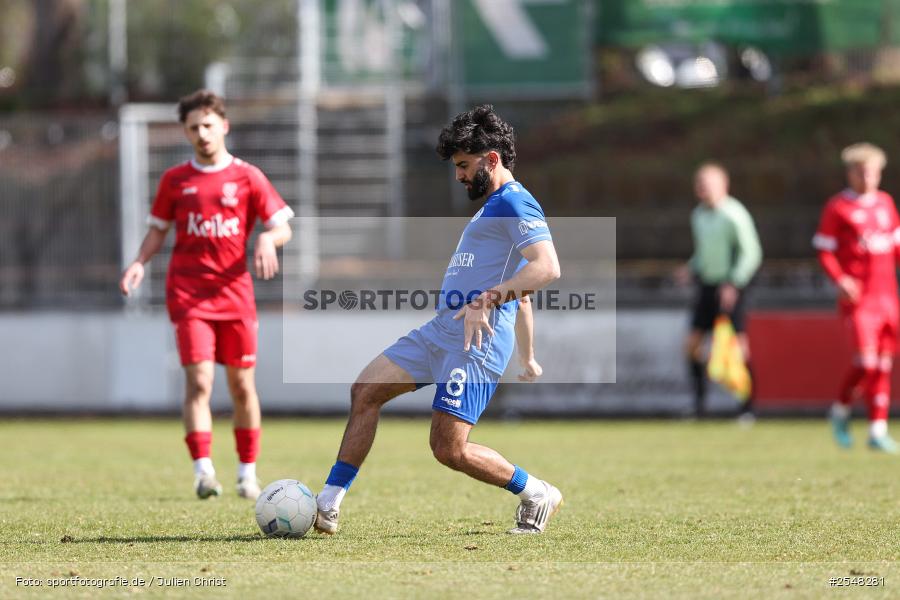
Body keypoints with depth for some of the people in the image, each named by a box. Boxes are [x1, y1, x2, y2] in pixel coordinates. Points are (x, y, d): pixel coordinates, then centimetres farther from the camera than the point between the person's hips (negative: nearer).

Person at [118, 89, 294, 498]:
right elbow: (158, 230, 15)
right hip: (188, 293, -1)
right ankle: (203, 471, -21)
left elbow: (282, 227, 5)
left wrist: (268, 239, -18)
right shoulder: (175, 180, 9)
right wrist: (140, 262, -3)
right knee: (199, 380, -15)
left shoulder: (247, 177, 5)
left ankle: (247, 473, 17)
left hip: (234, 292, 1)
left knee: (242, 385, 4)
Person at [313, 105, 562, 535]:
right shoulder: (494, 206, 24)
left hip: (478, 338, -11)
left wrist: (487, 299, -30)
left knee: (449, 449, -13)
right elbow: (519, 293, 32)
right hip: (441, 328, 11)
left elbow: (547, 267, -25)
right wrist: (527, 358, 36)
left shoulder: (513, 202, -9)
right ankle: (327, 507, 5)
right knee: (365, 391, 3)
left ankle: (537, 495, 8)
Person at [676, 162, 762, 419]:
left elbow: (751, 253, -12)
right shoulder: (699, 215, 12)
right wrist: (691, 269, 5)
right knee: (692, 344, 2)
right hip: (706, 283, 7)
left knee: (739, 344, -10)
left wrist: (733, 284, -19)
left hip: (731, 288, -7)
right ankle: (699, 401, 10)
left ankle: (748, 405, -5)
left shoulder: (734, 215, -12)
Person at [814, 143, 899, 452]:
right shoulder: (837, 207, -2)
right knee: (866, 362, -14)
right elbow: (824, 251, -3)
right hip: (857, 298, -5)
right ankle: (841, 411, 11)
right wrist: (840, 279, -17)